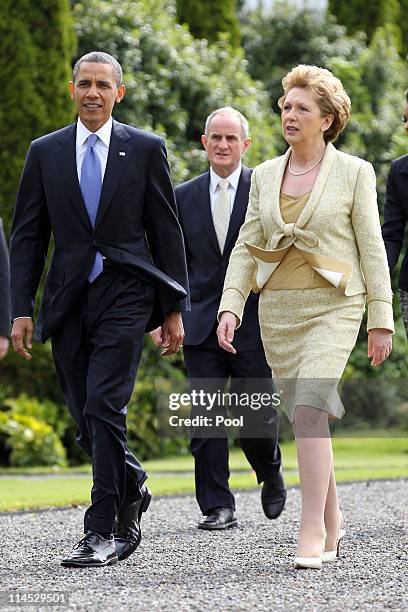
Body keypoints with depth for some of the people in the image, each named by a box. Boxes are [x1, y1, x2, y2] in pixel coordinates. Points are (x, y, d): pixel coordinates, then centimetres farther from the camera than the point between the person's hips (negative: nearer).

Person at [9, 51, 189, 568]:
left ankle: (103, 531, -9)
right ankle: (131, 488, 33)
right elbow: (27, 236, 8)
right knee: (86, 418, 6)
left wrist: (173, 307, 2)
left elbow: (166, 231, 5)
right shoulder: (44, 152, 8)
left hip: (125, 295, -3)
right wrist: (22, 310, 1)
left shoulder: (145, 149, 3)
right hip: (67, 301, 3)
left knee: (103, 407, -14)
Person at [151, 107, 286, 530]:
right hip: (201, 324, 2)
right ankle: (217, 507, 3)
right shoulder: (185, 196, 9)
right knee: (206, 417, -3)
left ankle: (271, 477, 30)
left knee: (256, 416, 0)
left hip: (254, 324, -2)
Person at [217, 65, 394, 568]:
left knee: (309, 408, -20)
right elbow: (246, 246, 9)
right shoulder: (265, 175, 10)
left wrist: (381, 319, -3)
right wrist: (230, 306, -4)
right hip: (277, 309, 5)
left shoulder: (354, 172, -1)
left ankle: (312, 530, -18)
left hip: (332, 306, -5)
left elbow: (372, 248, -1)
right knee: (304, 416, 9)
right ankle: (332, 522, 23)